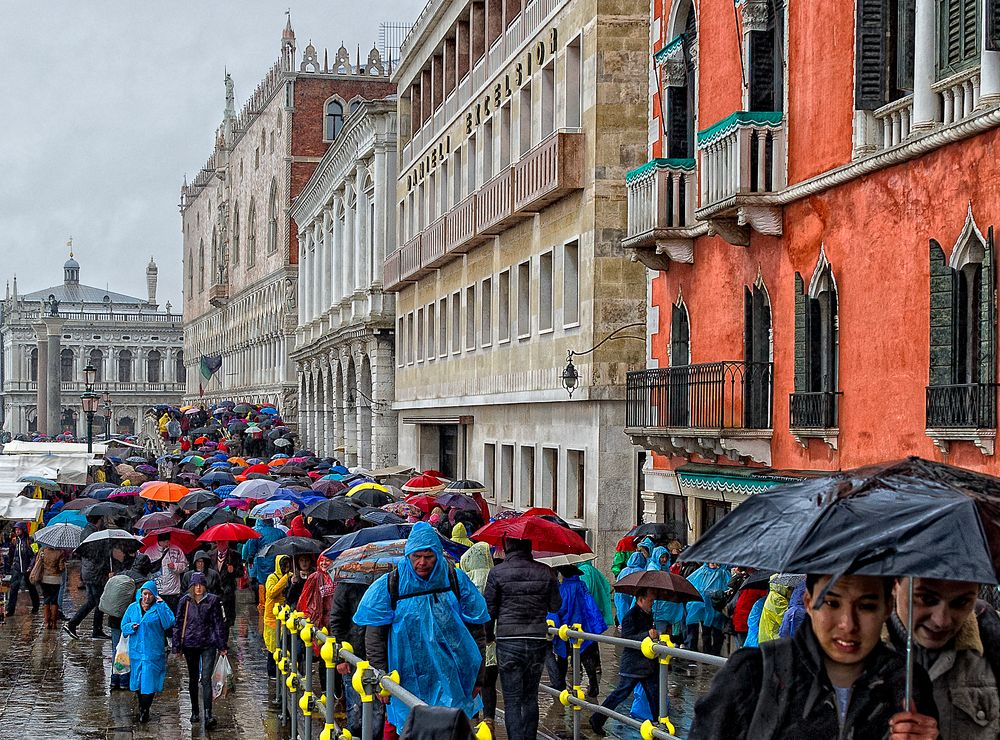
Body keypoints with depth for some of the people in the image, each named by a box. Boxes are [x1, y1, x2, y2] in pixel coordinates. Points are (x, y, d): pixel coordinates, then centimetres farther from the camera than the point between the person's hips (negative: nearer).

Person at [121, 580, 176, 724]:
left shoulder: (159, 608, -3)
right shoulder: (132, 608, 7)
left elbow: (169, 623, -18)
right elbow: (124, 626, 12)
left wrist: (162, 604, -18)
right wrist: (132, 626, -10)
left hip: (153, 651, -3)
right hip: (136, 650, 4)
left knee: (149, 679, -7)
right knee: (137, 679, 11)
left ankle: (145, 709, 1)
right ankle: (142, 705, 28)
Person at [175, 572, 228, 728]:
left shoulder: (213, 600, -2)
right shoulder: (185, 601, 1)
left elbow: (219, 623, 2)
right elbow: (178, 624, 6)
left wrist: (222, 646, 1)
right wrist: (177, 646, 3)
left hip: (208, 645, -2)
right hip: (190, 644, 3)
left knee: (206, 679, -11)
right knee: (193, 679, 14)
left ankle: (208, 715, -15)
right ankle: (195, 712, 27)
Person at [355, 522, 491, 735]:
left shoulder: (456, 581, 0)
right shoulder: (389, 586, -3)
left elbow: (476, 630, 7)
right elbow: (374, 636, 2)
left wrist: (476, 678, 8)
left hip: (451, 682, 0)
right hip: (408, 682, 0)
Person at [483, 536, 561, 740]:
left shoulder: (497, 572, -7)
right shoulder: (545, 572, 0)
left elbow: (489, 609, -4)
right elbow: (556, 606, 6)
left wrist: (488, 635, 12)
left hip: (508, 642, -3)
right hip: (538, 642, 3)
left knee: (512, 701, 1)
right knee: (531, 698, 17)